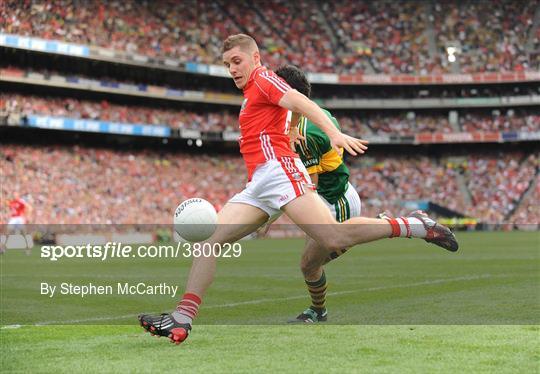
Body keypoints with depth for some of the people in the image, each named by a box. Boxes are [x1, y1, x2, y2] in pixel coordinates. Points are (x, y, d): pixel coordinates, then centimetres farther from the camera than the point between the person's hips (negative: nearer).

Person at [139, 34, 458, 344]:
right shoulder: (252, 92, 30)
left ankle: (415, 226, -10)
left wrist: (335, 134, -29)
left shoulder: (264, 78, 3)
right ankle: (182, 320, -12)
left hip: (277, 168, -9)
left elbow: (301, 102, -13)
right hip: (257, 185, 9)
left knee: (335, 238, -23)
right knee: (209, 239, -4)